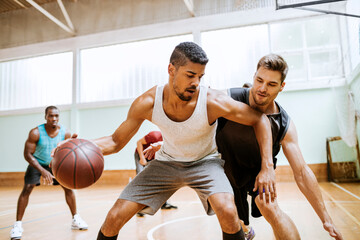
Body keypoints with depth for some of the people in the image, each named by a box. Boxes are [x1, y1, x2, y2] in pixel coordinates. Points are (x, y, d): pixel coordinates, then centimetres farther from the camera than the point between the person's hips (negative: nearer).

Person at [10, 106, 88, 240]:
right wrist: (43, 171, -37)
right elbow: (27, 154, -27)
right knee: (27, 188, -17)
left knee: (68, 186, -4)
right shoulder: (36, 133, -28)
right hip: (36, 163, -2)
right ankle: (18, 225, -6)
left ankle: (75, 220, 8)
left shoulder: (65, 133, -21)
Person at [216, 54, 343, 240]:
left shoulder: (284, 125, -22)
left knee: (270, 209, -31)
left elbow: (301, 172, -19)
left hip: (258, 169, 0)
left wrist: (326, 219, -20)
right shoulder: (230, 99, -27)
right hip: (228, 166, 1)